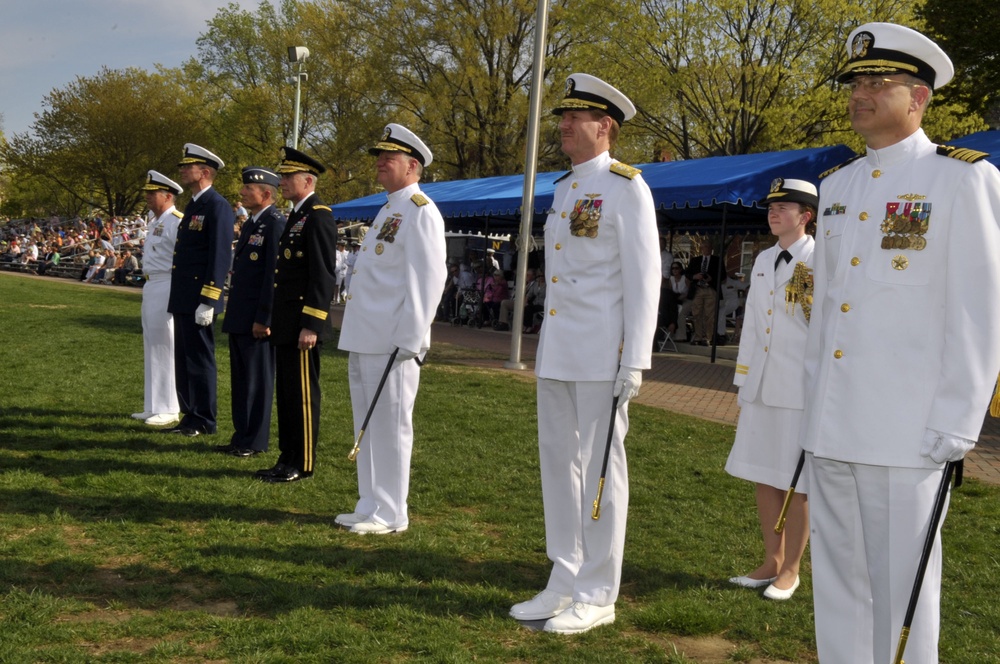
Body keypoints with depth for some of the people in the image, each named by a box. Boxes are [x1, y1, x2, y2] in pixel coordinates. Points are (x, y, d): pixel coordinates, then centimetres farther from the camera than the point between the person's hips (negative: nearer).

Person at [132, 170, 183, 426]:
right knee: (152, 347, 14)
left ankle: (168, 410, 2)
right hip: (151, 287, 10)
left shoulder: (176, 221, -13)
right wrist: (148, 290, 22)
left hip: (167, 288, -10)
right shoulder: (155, 222, 16)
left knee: (164, 347, -5)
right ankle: (154, 407, 22)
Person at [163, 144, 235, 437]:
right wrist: (176, 299, 19)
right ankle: (189, 416, 23)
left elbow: (220, 257, -18)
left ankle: (204, 421, 7)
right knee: (183, 360, 14)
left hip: (199, 301, -10)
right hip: (182, 300, 10)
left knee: (200, 360, -2)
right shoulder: (193, 205, 18)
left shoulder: (218, 206, -12)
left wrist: (208, 301, -21)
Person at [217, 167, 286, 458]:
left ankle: (254, 441, 8)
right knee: (241, 379, 14)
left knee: (257, 380, -1)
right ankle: (241, 436, 24)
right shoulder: (250, 224, 17)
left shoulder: (275, 224, -13)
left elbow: (275, 275, -19)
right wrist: (233, 312, 18)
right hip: (239, 318, 10)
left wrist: (263, 319, -20)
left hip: (256, 319, -10)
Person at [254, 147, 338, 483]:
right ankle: (287, 458, 22)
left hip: (302, 324, -10)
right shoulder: (296, 216, 17)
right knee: (286, 393, 14)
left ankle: (302, 464, 7)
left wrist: (311, 325, -22)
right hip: (285, 323, 10)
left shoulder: (319, 217, -13)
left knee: (303, 394, -2)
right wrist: (274, 320, 19)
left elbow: (324, 276, -19)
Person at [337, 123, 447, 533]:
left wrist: (408, 342, -20)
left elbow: (428, 281, -17)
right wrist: (359, 332, 19)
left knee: (389, 427, -2)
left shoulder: (420, 212, -10)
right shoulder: (389, 210, 20)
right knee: (367, 426, 14)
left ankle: (390, 515, 8)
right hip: (364, 341, 10)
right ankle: (371, 506, 24)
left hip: (390, 343, -10)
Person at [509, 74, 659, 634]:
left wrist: (634, 362, -17)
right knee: (558, 462, 12)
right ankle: (565, 584, 24)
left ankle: (597, 597, 11)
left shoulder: (626, 187, -7)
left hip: (601, 355, -8)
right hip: (557, 354, 8)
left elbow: (644, 277, -12)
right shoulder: (563, 188, 17)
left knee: (600, 469, 0)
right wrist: (544, 349, 18)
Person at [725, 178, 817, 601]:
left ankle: (791, 570, 17)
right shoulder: (763, 261, 13)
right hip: (761, 387, 7)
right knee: (763, 476, 11)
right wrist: (744, 384, 14)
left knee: (796, 483, 3)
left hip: (801, 390, -7)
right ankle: (771, 563, 24)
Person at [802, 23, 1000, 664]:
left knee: (901, 584, 2)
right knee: (837, 577, 13)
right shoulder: (837, 186, 14)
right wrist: (812, 402, 14)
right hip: (831, 428, 6)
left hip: (907, 433, -6)